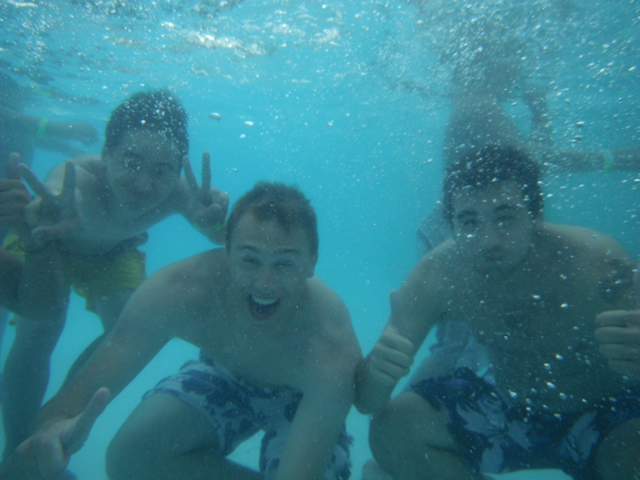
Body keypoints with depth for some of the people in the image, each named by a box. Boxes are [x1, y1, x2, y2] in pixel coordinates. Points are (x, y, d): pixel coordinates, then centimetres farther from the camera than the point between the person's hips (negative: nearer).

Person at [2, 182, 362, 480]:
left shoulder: (330, 348, -40)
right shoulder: (180, 290, -33)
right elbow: (86, 387, -30)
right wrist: (53, 422, -53)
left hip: (305, 399, -2)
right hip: (225, 375, 3)